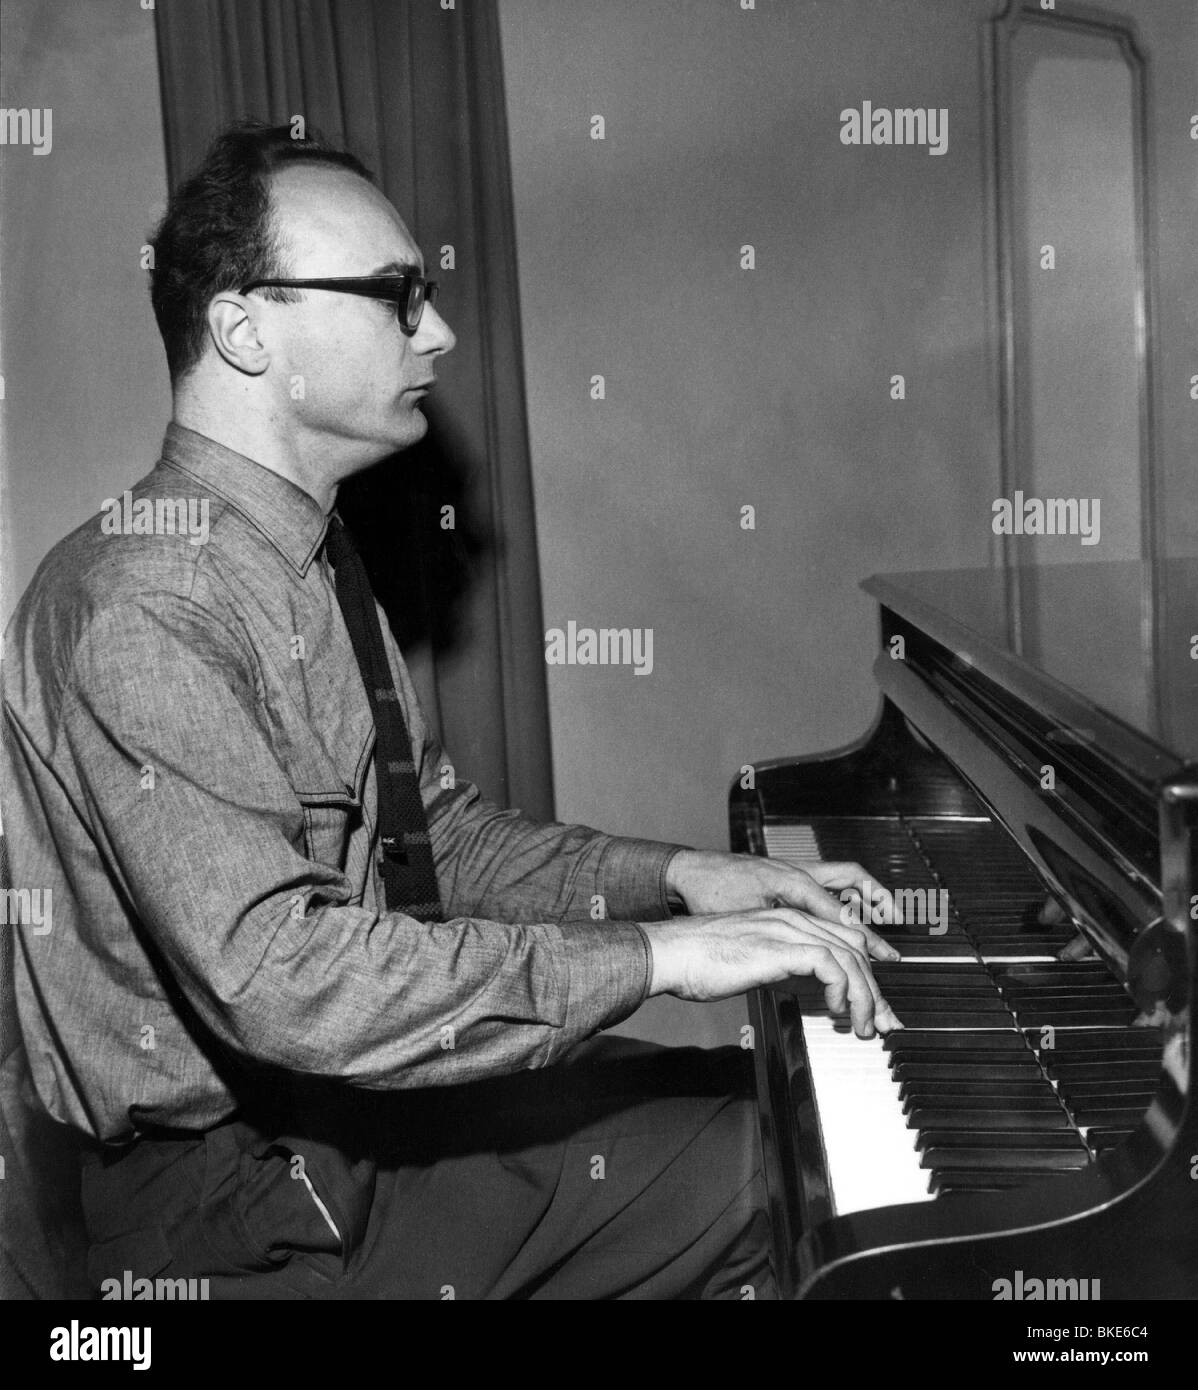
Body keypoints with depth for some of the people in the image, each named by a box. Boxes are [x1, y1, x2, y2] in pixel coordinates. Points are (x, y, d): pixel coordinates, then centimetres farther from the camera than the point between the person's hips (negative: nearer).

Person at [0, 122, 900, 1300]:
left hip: (356, 1088, 9)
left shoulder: (310, 562, 6)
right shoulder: (145, 614, -24)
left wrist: (674, 875, -3)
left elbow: (433, 838, 10)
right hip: (258, 1195, -8)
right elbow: (281, 978, -33)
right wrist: (657, 956, -30)